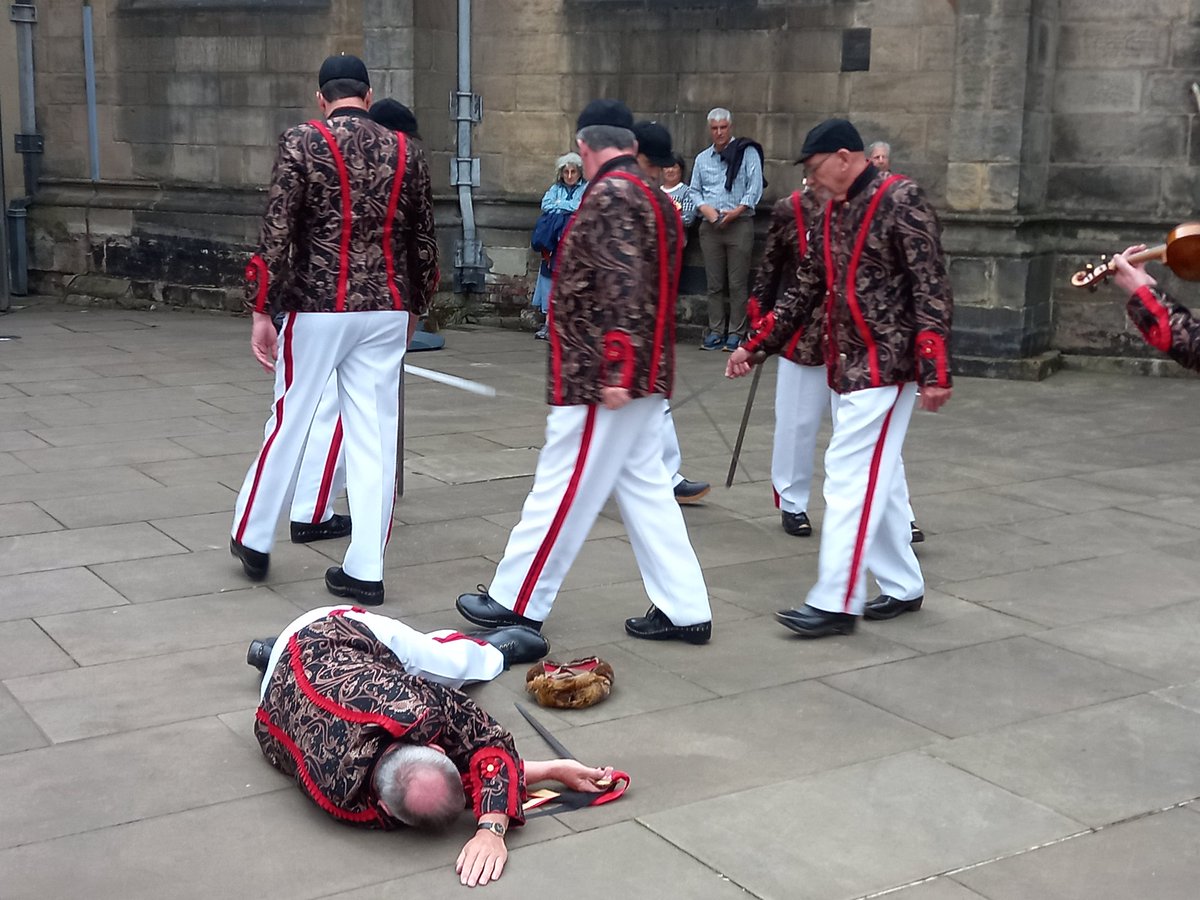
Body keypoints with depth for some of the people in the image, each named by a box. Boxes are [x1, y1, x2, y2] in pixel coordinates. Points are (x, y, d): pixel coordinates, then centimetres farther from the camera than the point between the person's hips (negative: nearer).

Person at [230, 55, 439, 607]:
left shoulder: (302, 142, -4)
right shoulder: (405, 152, 7)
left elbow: (277, 233, -10)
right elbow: (423, 239, 12)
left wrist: (261, 311, -6)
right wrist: (414, 306, 24)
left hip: (318, 307, -3)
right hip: (386, 311, 3)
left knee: (290, 422, 11)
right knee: (375, 436, 5)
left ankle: (253, 541, 26)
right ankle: (365, 571, 8)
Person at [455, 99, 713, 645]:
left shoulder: (609, 197, -15)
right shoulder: (655, 199, 14)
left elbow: (622, 288, -25)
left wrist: (615, 370, -26)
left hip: (600, 379, -9)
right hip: (644, 376, 10)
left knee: (561, 491, 1)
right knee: (645, 487, 12)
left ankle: (517, 603, 13)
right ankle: (684, 610, 15)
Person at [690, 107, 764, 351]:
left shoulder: (747, 153, 3)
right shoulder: (702, 159, 17)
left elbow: (756, 186, -4)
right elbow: (695, 190, 18)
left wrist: (738, 210, -15)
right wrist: (704, 207, -3)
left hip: (739, 224, -4)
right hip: (710, 227, 4)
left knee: (738, 283, -4)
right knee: (714, 283, 4)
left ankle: (736, 333, -1)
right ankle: (715, 331, 9)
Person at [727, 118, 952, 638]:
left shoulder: (901, 201, -12)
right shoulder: (834, 212, 13)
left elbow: (931, 289, -16)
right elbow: (806, 289, 19)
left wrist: (935, 372, -21)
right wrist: (755, 346, 18)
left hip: (882, 365, -8)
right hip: (845, 364, 8)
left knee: (851, 476, -9)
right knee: (877, 479, 13)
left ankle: (837, 602, -5)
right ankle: (902, 587, 24)